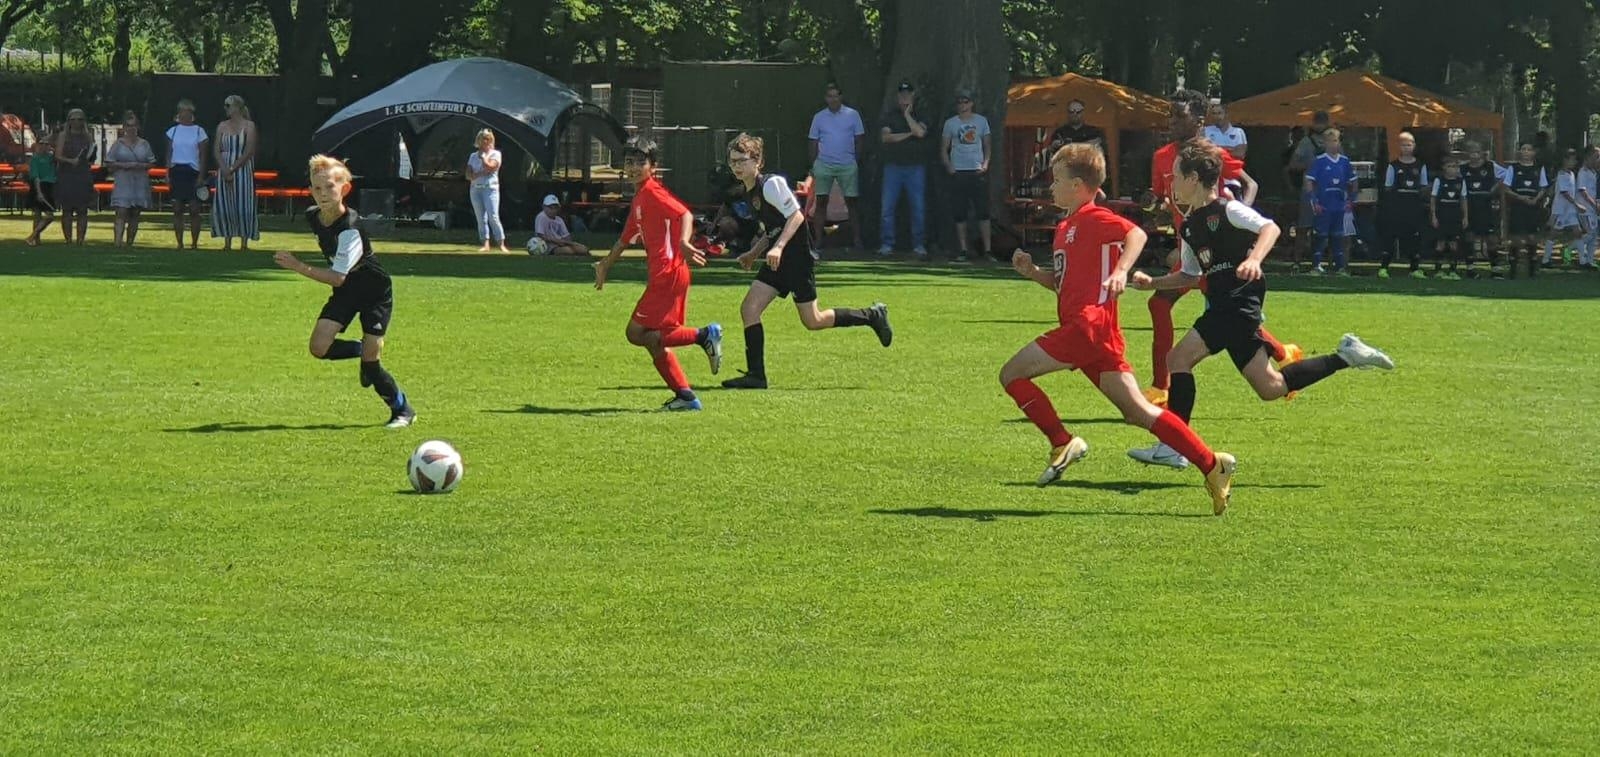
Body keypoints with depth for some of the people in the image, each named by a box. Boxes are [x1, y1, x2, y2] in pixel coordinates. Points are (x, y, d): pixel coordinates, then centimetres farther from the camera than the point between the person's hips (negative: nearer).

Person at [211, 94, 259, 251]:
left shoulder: (249, 126, -2)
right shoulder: (222, 126, 12)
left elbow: (249, 151, -9)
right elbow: (216, 150, 6)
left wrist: (233, 169, -13)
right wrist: (224, 169, -10)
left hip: (243, 170, -4)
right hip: (224, 170, 4)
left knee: (243, 206, -6)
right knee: (223, 206, 0)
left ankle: (244, 242, -2)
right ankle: (227, 242, 6)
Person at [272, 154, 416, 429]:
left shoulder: (350, 228, -31)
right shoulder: (312, 216, -7)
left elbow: (338, 277, -32)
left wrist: (298, 267, -33)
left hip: (375, 292, -7)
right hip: (346, 291, 7)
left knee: (371, 360, -11)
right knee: (319, 348, -11)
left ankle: (402, 410, 10)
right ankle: (363, 350, 18)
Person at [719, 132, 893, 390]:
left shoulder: (771, 184, -15)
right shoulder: (749, 193, 13)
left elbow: (796, 216, -21)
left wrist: (778, 247, -29)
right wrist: (753, 253, 19)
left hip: (797, 257, -9)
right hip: (776, 261, 9)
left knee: (812, 321, -3)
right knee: (749, 308, -4)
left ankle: (872, 316, 15)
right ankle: (755, 375, -3)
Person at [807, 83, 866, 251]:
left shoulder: (852, 115, 3)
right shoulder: (819, 117, 8)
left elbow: (860, 140, 6)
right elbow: (814, 143, 11)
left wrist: (858, 160, 0)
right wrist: (813, 166, 6)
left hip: (847, 165, -1)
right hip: (824, 164, 1)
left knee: (851, 201, 1)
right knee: (821, 201, -2)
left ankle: (857, 238, 4)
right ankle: (818, 239, -1)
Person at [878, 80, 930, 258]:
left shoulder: (919, 116, 9)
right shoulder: (888, 116, 10)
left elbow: (920, 132, -12)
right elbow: (886, 137, -5)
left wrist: (907, 114, -3)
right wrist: (909, 134, -5)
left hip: (915, 167, 0)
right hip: (893, 166, 0)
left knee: (918, 207, -1)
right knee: (888, 206, -4)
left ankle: (919, 245, 5)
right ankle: (887, 245, 1)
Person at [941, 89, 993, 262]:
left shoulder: (981, 121, 10)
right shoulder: (951, 123, 7)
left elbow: (987, 145, 14)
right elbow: (944, 148, 9)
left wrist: (986, 163, -3)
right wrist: (948, 165, -7)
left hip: (978, 171, 0)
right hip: (958, 171, 0)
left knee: (983, 212, -5)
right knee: (959, 213, 0)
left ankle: (987, 249, -4)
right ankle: (963, 250, 4)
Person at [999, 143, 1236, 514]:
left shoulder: (1093, 218, -4)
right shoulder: (1065, 228, 26)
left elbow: (1136, 233, -22)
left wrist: (1120, 271, -36)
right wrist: (1032, 272, 17)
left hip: (1089, 324, -10)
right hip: (1083, 328, 10)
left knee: (1012, 374, -5)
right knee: (1137, 411, 3)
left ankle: (1063, 444, -3)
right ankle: (1211, 465, -3)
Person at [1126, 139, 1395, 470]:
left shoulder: (1226, 209, -7)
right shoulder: (1190, 226, 18)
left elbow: (1270, 228, -20)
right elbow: (1191, 275, 27)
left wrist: (1254, 259, -37)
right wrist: (1153, 283, 14)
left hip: (1239, 302, -9)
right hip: (1222, 305, 9)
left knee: (1180, 357, -16)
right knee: (1270, 387, 9)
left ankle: (1173, 447, -15)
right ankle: (1346, 356, 17)